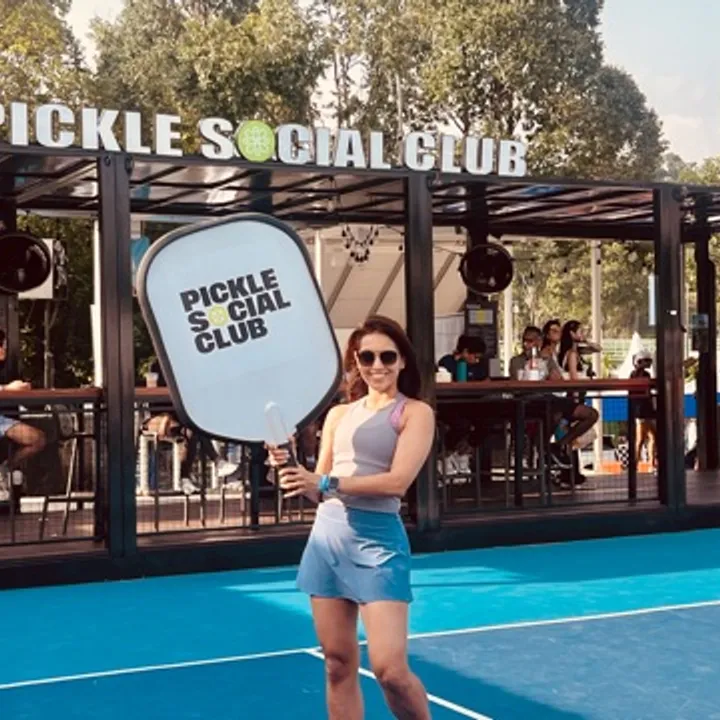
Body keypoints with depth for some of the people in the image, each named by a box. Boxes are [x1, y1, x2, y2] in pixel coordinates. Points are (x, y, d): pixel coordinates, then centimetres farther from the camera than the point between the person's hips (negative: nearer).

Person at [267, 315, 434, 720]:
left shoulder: (416, 412, -1)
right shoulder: (339, 414, 15)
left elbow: (398, 481, -14)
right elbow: (320, 488, 16)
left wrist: (328, 483, -20)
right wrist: (292, 471, -5)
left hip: (377, 540, -5)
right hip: (327, 535, 5)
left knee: (390, 668, -11)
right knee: (339, 664, 8)